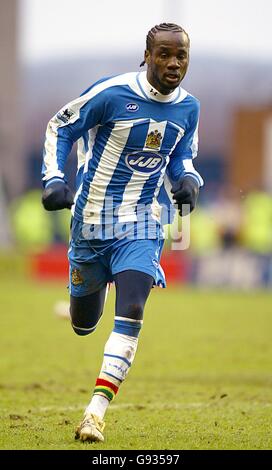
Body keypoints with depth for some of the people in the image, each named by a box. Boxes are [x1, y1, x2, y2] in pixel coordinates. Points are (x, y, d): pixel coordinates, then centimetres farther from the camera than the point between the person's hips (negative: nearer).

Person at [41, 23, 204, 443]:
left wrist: (188, 179, -6)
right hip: (92, 219, -2)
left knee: (131, 313, -19)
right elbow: (60, 128, -4)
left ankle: (97, 410, -18)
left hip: (141, 226, 2)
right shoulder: (112, 93, -16)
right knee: (84, 323, 13)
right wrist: (54, 179, -16)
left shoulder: (188, 108, -1)